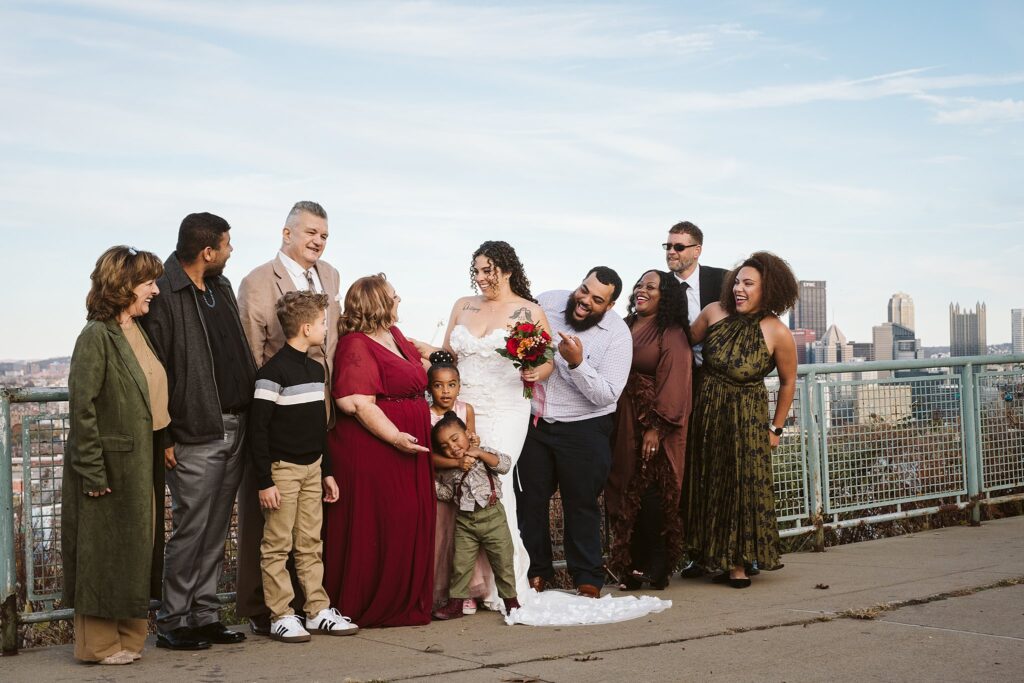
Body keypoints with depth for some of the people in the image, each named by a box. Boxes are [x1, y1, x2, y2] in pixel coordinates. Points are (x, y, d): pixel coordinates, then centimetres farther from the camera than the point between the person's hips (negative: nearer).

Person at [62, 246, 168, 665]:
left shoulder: (139, 333, 11)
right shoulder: (97, 336, -14)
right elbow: (82, 405, -17)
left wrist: (161, 450, 11)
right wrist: (92, 469, -19)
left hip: (142, 463, 8)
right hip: (110, 465, -8)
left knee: (136, 548, 13)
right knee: (104, 551, 3)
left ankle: (127, 637, 25)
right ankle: (99, 643, 14)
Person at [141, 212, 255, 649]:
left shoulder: (221, 288, 15)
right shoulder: (165, 294, -13)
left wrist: (250, 414, 16)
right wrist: (162, 436, -15)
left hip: (234, 428, 8)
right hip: (196, 435, -8)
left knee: (216, 531, 12)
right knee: (190, 530, -1)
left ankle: (205, 616, 21)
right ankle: (172, 622, 10)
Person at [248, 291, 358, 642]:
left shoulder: (316, 369, 12)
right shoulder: (273, 372, -14)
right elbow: (258, 429, -16)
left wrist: (327, 471, 19)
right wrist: (264, 481, -17)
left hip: (312, 468, 8)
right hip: (282, 469, -8)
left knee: (310, 544, 11)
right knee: (278, 546, 0)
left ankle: (318, 611, 16)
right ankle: (281, 616, 5)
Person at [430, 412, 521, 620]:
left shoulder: (483, 452, 0)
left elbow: (505, 464, -12)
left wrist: (479, 453, -19)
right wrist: (458, 466, -11)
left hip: (492, 516, -2)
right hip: (464, 520, 2)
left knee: (503, 560, 5)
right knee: (461, 562, 1)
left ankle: (510, 600, 19)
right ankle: (456, 603, 9)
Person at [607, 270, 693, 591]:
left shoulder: (671, 333, -5)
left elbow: (673, 383, -12)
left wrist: (657, 428, -19)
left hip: (654, 424, -6)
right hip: (622, 425, 6)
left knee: (649, 490, -9)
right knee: (624, 491, 5)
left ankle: (656, 565, 1)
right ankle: (632, 567, 11)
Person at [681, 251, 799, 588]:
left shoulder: (777, 333, -15)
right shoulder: (714, 312, -7)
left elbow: (788, 382, -3)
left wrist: (776, 428, 1)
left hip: (746, 419, -4)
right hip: (706, 413, 4)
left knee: (742, 486, 3)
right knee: (707, 484, 10)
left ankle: (738, 561, 16)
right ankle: (710, 556, 23)